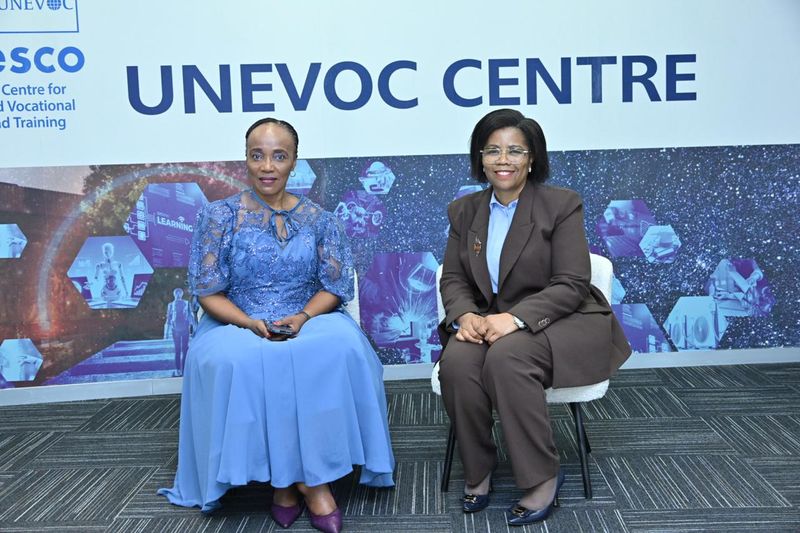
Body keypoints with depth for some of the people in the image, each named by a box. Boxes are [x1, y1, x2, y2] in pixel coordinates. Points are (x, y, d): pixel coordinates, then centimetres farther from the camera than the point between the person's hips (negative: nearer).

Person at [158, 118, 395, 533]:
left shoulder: (318, 219, 6)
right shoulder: (219, 216, 1)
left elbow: (335, 285, 3)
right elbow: (207, 291, -2)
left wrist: (303, 317, -17)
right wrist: (251, 323, -19)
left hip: (309, 321, 1)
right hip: (237, 326, -1)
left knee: (343, 348, -33)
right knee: (233, 362, -36)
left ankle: (311, 475, -20)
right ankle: (282, 476, -19)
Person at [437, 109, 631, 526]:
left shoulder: (562, 204, -6)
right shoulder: (464, 211, 8)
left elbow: (571, 285, -12)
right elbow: (452, 279, 8)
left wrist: (515, 318, -26)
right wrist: (464, 315, -16)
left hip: (557, 321, -4)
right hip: (487, 321, 4)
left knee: (506, 358, -35)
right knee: (457, 363, -29)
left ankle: (543, 479, -17)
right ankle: (477, 470, -6)